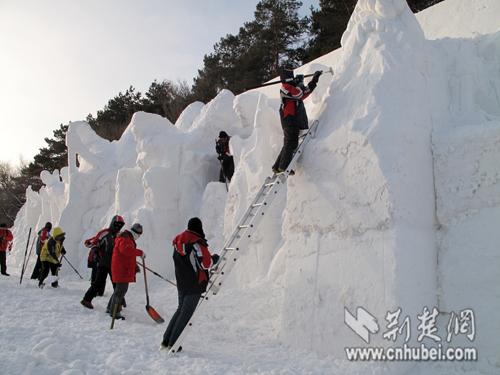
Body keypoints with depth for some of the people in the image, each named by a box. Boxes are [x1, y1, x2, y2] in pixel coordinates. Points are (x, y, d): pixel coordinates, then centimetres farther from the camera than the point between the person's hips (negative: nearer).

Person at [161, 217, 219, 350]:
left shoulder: (178, 241, 5)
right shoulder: (198, 243, -18)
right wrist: (215, 258, 3)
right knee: (186, 313, 4)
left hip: (181, 283, 7)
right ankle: (172, 343, 8)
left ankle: (166, 341, 21)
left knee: (181, 309, 21)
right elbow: (206, 263, -17)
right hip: (195, 284, -7)